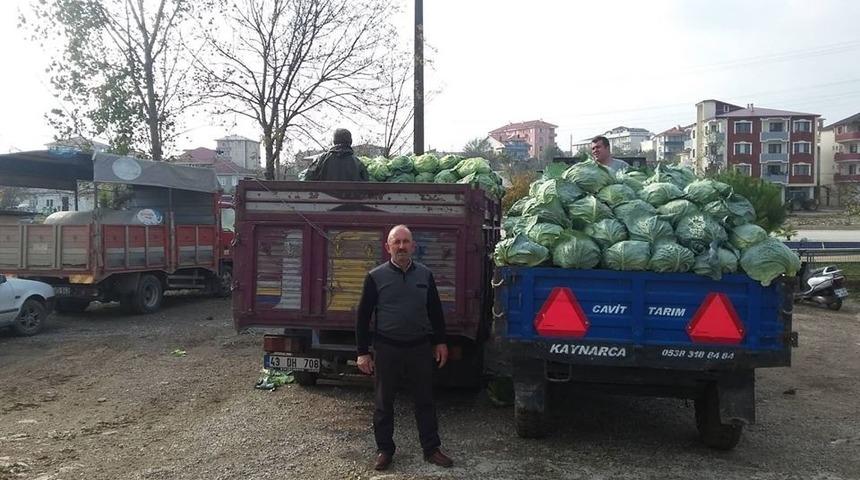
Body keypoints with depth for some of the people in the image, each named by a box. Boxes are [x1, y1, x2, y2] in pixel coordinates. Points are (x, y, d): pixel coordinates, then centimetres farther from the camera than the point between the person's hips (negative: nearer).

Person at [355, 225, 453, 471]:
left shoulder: (425, 275, 3)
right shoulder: (376, 277, -5)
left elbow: (435, 311, 12)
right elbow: (363, 316, -2)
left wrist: (440, 342, 10)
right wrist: (363, 352, -4)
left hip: (420, 348, 2)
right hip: (387, 349, -2)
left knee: (425, 401, 11)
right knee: (384, 403, 10)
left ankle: (431, 449, 24)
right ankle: (384, 450, 25)